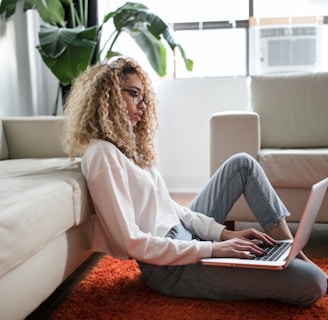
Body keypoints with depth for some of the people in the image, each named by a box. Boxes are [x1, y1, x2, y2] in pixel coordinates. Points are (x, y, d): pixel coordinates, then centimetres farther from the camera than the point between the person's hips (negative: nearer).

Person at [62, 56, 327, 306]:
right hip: (169, 265, -10)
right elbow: (131, 242, -23)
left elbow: (167, 206, 10)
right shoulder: (102, 155, -18)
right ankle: (298, 264, 17)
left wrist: (224, 233, 0)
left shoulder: (127, 144, 11)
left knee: (242, 163, 11)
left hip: (184, 234, 10)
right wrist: (211, 249, -21)